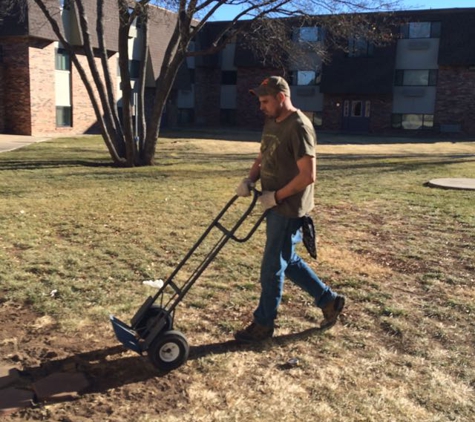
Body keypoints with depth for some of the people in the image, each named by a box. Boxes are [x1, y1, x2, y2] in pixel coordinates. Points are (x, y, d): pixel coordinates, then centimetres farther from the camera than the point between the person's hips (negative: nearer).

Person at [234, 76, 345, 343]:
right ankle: (329, 301, 33)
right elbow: (262, 158, 20)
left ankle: (264, 324, 17)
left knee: (272, 267, 1)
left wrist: (275, 196, -18)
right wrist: (250, 181, 0)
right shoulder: (271, 123, 10)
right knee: (288, 261, 19)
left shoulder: (299, 127, -19)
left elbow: (308, 175, -24)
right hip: (276, 207, 10)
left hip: (288, 209, -10)